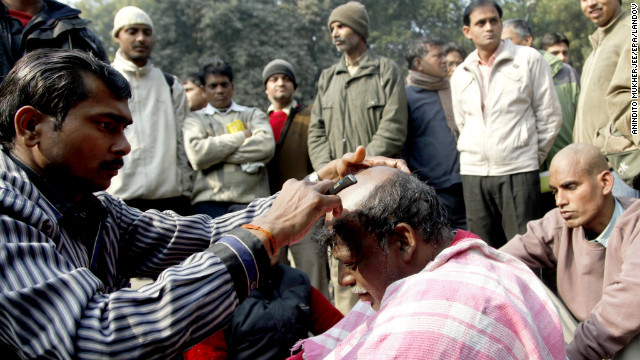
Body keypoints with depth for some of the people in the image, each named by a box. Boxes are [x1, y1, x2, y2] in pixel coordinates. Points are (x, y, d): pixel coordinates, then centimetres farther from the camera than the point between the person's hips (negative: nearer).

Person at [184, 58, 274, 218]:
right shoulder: (195, 119, 17)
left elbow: (266, 146, -2)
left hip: (252, 199, 1)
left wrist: (217, 155, -2)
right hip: (210, 203, 0)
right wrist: (242, 136, 1)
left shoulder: (253, 114, 19)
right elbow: (197, 155, -5)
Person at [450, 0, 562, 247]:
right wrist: (478, 155, 11)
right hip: (473, 172, 4)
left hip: (518, 171, -4)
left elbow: (550, 115, 3)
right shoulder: (460, 75, 13)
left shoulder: (528, 59, 2)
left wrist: (534, 156, 5)